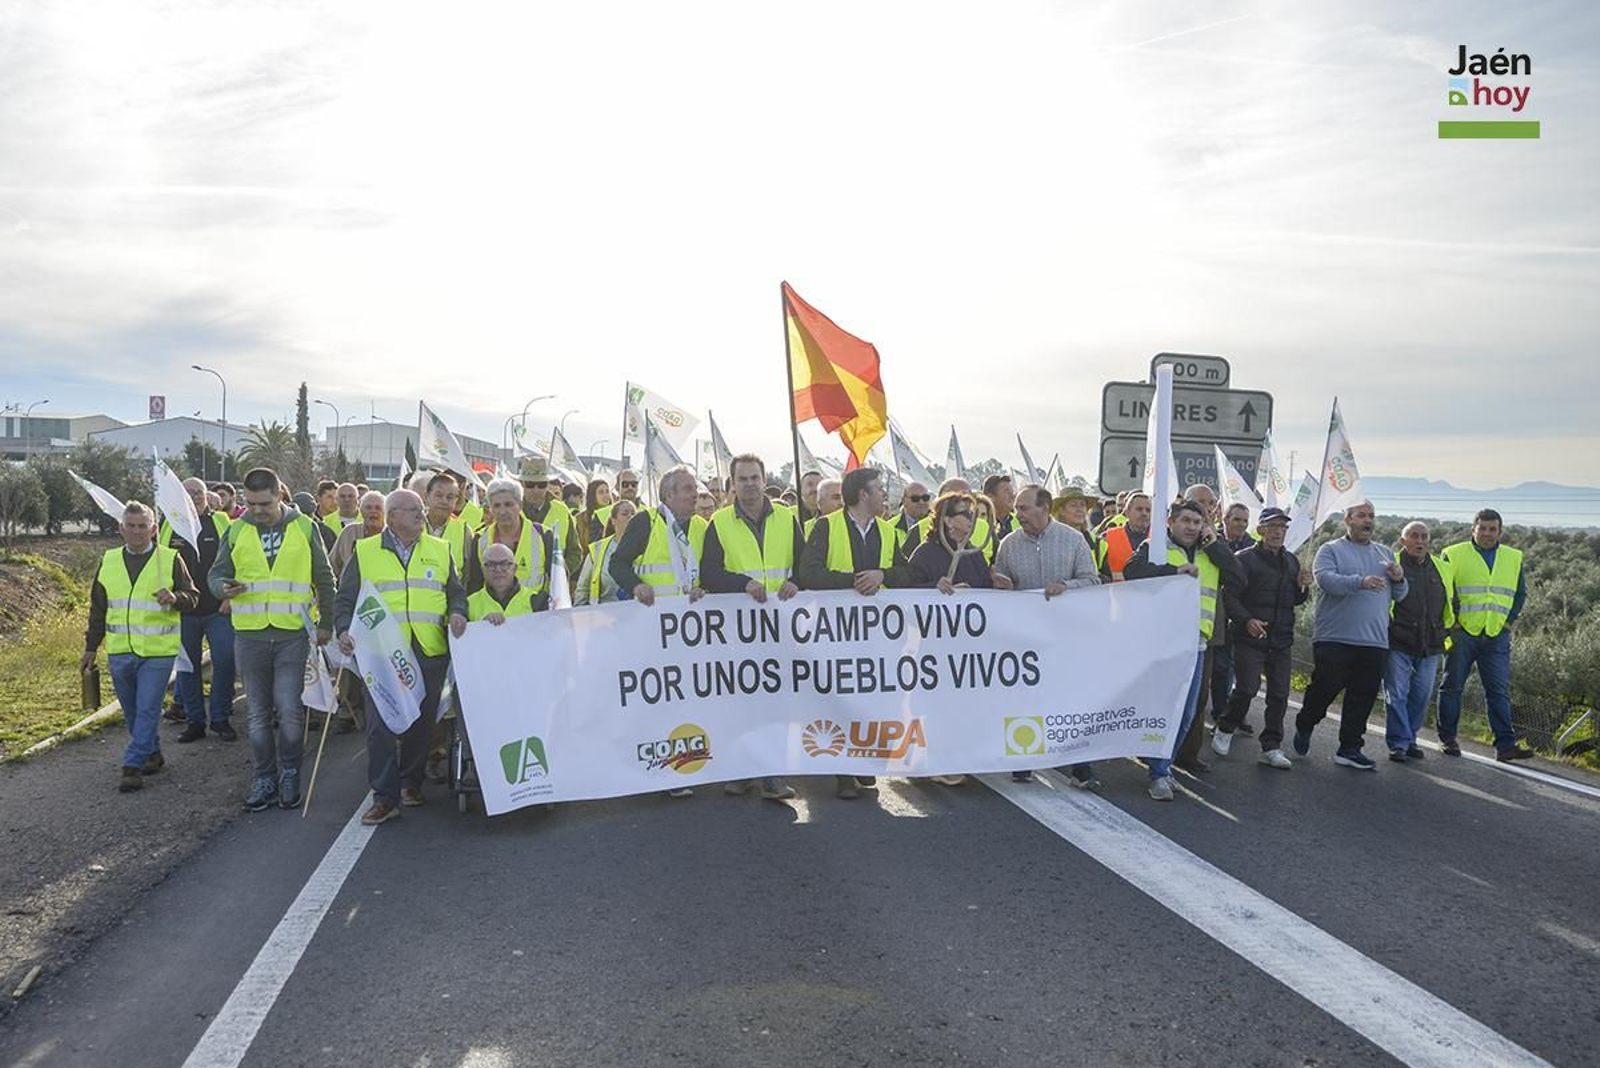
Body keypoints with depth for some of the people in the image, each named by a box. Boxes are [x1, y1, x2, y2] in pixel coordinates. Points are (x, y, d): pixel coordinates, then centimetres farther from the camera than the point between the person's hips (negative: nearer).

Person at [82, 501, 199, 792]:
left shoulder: (171, 559, -2)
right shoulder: (109, 561, 10)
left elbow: (193, 597, -1)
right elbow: (98, 609, 16)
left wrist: (175, 598, -24)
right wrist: (90, 647, 16)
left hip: (158, 651, -4)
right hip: (119, 652, 4)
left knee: (147, 710, -6)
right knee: (132, 711, 13)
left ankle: (133, 766, -1)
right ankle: (153, 754, 30)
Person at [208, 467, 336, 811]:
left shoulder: (304, 528, 2)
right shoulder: (236, 530, 5)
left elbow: (324, 580, 8)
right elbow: (216, 573, 12)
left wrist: (326, 624, 6)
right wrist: (223, 587, -12)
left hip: (293, 633, -2)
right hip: (249, 635, 2)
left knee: (290, 710, -4)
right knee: (258, 712, 9)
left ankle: (289, 776, 13)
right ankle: (264, 779, 21)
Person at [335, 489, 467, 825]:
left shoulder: (440, 550, 13)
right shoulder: (365, 551, 8)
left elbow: (456, 592, 15)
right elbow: (345, 599, 8)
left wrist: (457, 613, -6)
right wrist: (344, 630, -8)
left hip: (430, 652, 2)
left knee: (422, 721, 10)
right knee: (380, 725, -5)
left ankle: (411, 782, 27)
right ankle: (385, 796, 2)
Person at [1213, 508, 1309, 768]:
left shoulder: (1291, 561, 14)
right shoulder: (1245, 559, -5)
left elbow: (1295, 601, 21)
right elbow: (1229, 596, -11)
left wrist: (1302, 587, -1)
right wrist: (1247, 620, -25)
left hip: (1282, 640, 6)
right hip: (1250, 639, -5)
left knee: (1279, 695, 5)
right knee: (1246, 689, -9)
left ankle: (1271, 747, 15)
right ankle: (1225, 729, 16)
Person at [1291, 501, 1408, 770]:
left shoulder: (1385, 554, 18)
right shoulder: (1331, 550, 1)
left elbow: (1399, 595, 18)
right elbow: (1325, 579, -18)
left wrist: (1399, 579, -4)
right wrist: (1360, 582, -31)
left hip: (1374, 642, 5)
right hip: (1334, 638, -5)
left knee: (1363, 697, 6)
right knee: (1325, 688, -3)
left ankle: (1349, 749, 15)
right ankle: (1304, 726, 23)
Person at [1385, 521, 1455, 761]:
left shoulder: (1443, 570, 12)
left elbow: (1452, 605, 24)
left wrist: (1445, 633, 17)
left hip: (1430, 646, 5)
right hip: (1398, 644, -5)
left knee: (1421, 696, 9)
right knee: (1397, 695, -4)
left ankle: (1409, 739, 21)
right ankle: (1398, 742, 2)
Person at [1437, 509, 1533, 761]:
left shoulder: (1514, 558, 11)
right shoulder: (1454, 555, 0)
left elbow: (1521, 592, 22)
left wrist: (1510, 620, 10)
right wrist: (1450, 623, -3)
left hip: (1497, 636, 3)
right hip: (1461, 634, -2)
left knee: (1499, 691, 0)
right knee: (1452, 686, 4)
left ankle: (1506, 744, 0)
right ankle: (1447, 738, 13)